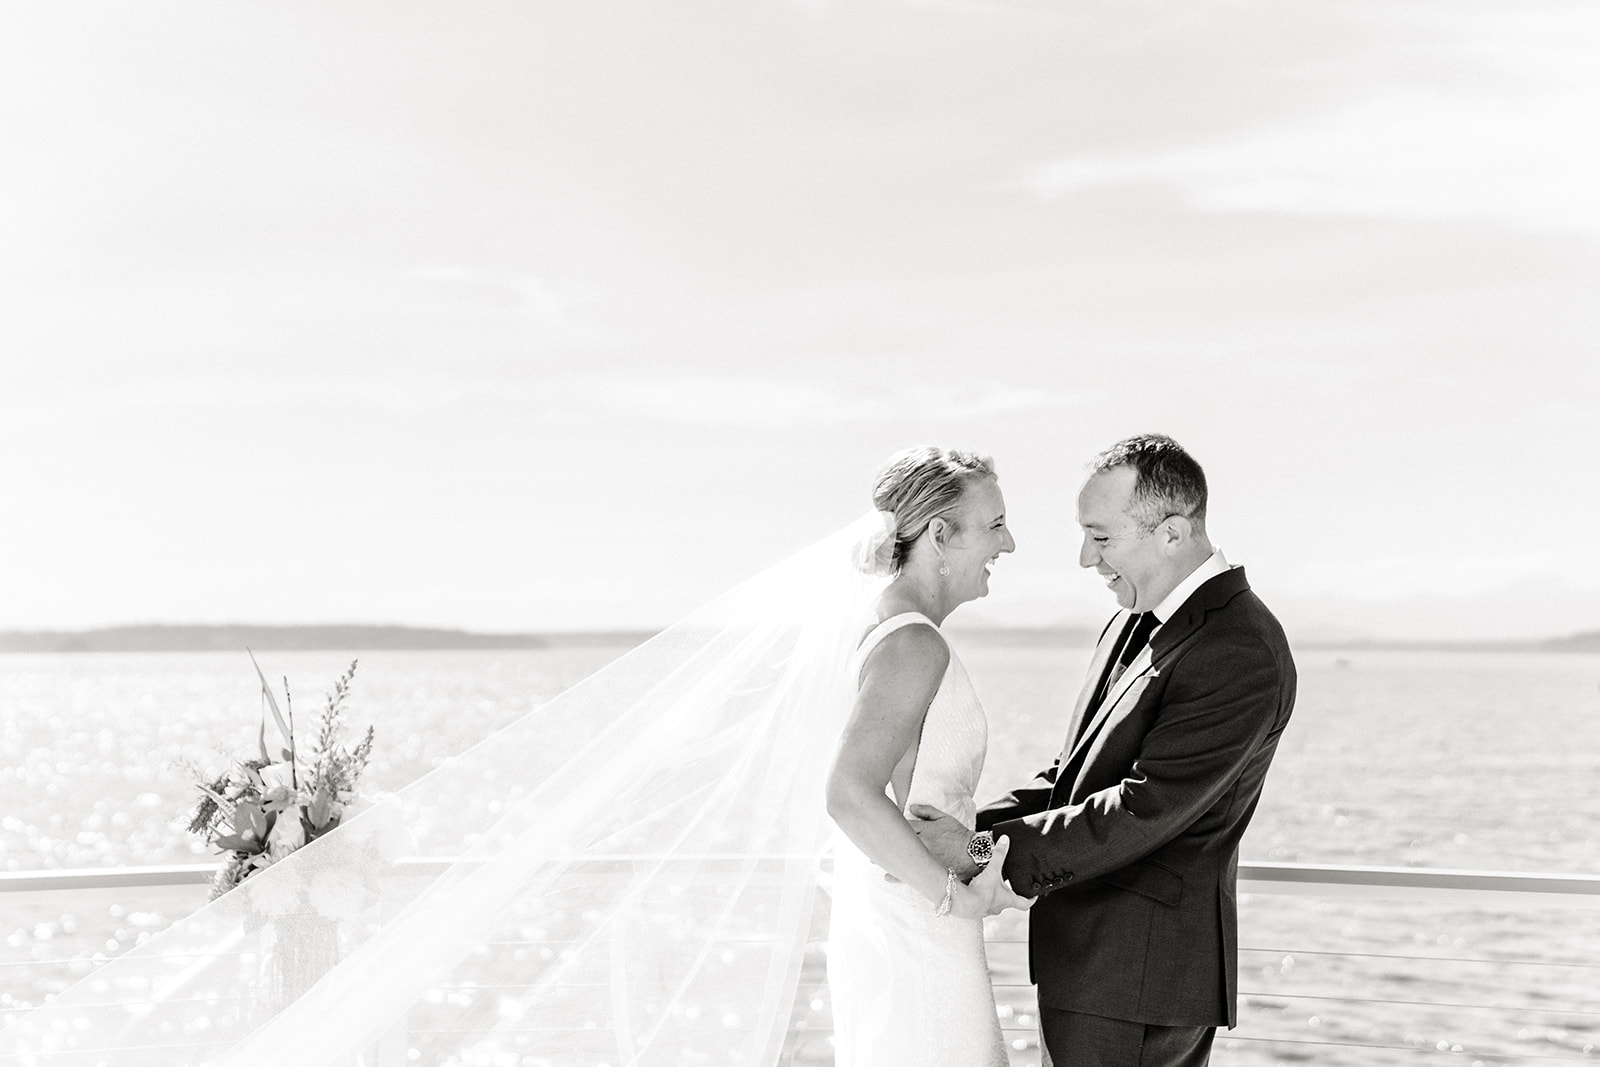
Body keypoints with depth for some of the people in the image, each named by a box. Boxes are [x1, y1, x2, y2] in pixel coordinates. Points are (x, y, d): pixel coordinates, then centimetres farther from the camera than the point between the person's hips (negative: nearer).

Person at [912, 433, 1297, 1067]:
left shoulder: (1241, 655, -18)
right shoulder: (1137, 623, 14)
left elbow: (1145, 809, -22)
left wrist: (986, 852, -19)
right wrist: (972, 829, 0)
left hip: (1137, 976, -9)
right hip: (1091, 961, 9)